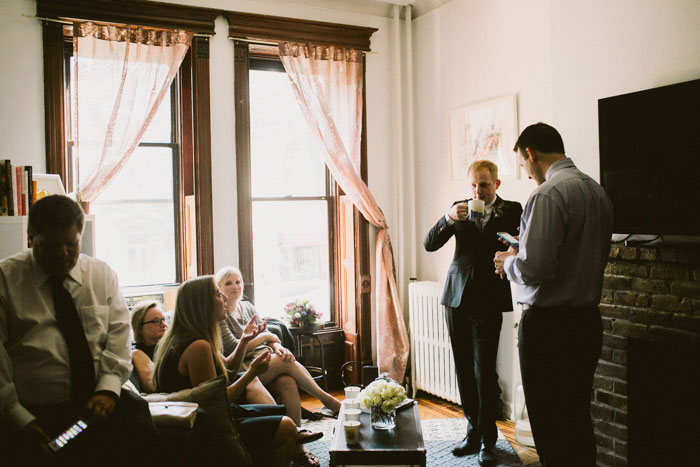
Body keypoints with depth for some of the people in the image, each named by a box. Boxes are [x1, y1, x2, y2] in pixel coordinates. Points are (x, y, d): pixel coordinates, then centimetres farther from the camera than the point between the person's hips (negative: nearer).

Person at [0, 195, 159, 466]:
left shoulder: (102, 275, 12)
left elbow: (118, 335, 7)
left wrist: (108, 388, -10)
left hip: (101, 402, 3)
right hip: (36, 414, -2)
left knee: (139, 430, -26)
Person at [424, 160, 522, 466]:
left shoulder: (511, 210, 2)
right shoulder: (460, 209, 10)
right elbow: (429, 244, 0)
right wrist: (449, 218, -14)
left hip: (488, 302, -3)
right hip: (457, 297, 4)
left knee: (484, 371, -3)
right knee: (464, 370, 10)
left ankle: (488, 439, 11)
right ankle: (473, 432, 24)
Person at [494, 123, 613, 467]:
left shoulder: (548, 194, -18)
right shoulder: (599, 192, 9)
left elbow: (534, 268, -25)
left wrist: (508, 261, -3)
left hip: (549, 325, -9)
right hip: (588, 321, 9)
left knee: (551, 427, 3)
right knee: (578, 419, 19)